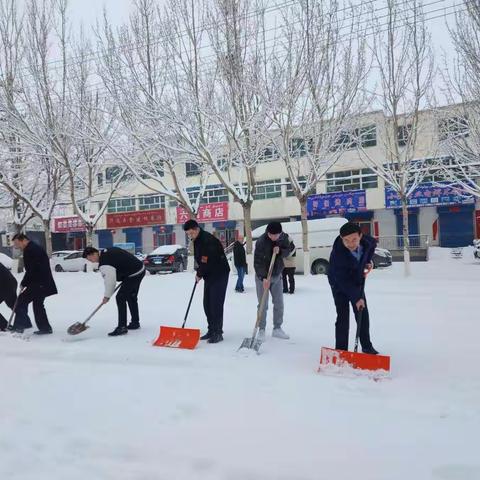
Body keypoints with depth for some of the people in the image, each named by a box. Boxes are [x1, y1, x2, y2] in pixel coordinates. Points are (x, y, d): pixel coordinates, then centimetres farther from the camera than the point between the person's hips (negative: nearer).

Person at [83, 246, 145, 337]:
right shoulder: (106, 251, 9)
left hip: (133, 274, -11)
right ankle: (135, 323, 32)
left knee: (120, 298, -9)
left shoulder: (104, 264, -19)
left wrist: (107, 296, -5)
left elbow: (110, 280, -17)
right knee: (131, 297, 21)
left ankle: (122, 327, -7)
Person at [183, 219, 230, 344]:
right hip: (209, 275, 10)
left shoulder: (208, 240, -23)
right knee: (207, 304, 11)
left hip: (219, 274, -10)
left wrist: (200, 274, -10)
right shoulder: (197, 240, 9)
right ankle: (211, 330, 20)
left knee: (216, 304, -8)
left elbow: (208, 261, -25)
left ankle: (218, 333, 0)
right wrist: (199, 273, 3)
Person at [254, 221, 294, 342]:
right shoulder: (261, 242, -23)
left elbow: (288, 251, 3)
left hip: (277, 275, 5)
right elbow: (257, 262, -24)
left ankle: (277, 328, 22)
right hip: (262, 276, -5)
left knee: (279, 304, 10)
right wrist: (264, 278, -33)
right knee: (263, 305, -3)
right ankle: (261, 330, 9)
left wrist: (280, 251, -19)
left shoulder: (284, 237, -8)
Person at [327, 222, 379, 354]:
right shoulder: (337, 253, -37)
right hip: (339, 284, -5)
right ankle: (341, 349, 1)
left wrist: (368, 261, -3)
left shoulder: (366, 241, -23)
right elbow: (342, 281, -32)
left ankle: (367, 346, 26)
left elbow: (373, 244, 6)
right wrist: (356, 297, -33)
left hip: (357, 281, 5)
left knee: (363, 314, 10)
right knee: (343, 316, -10)